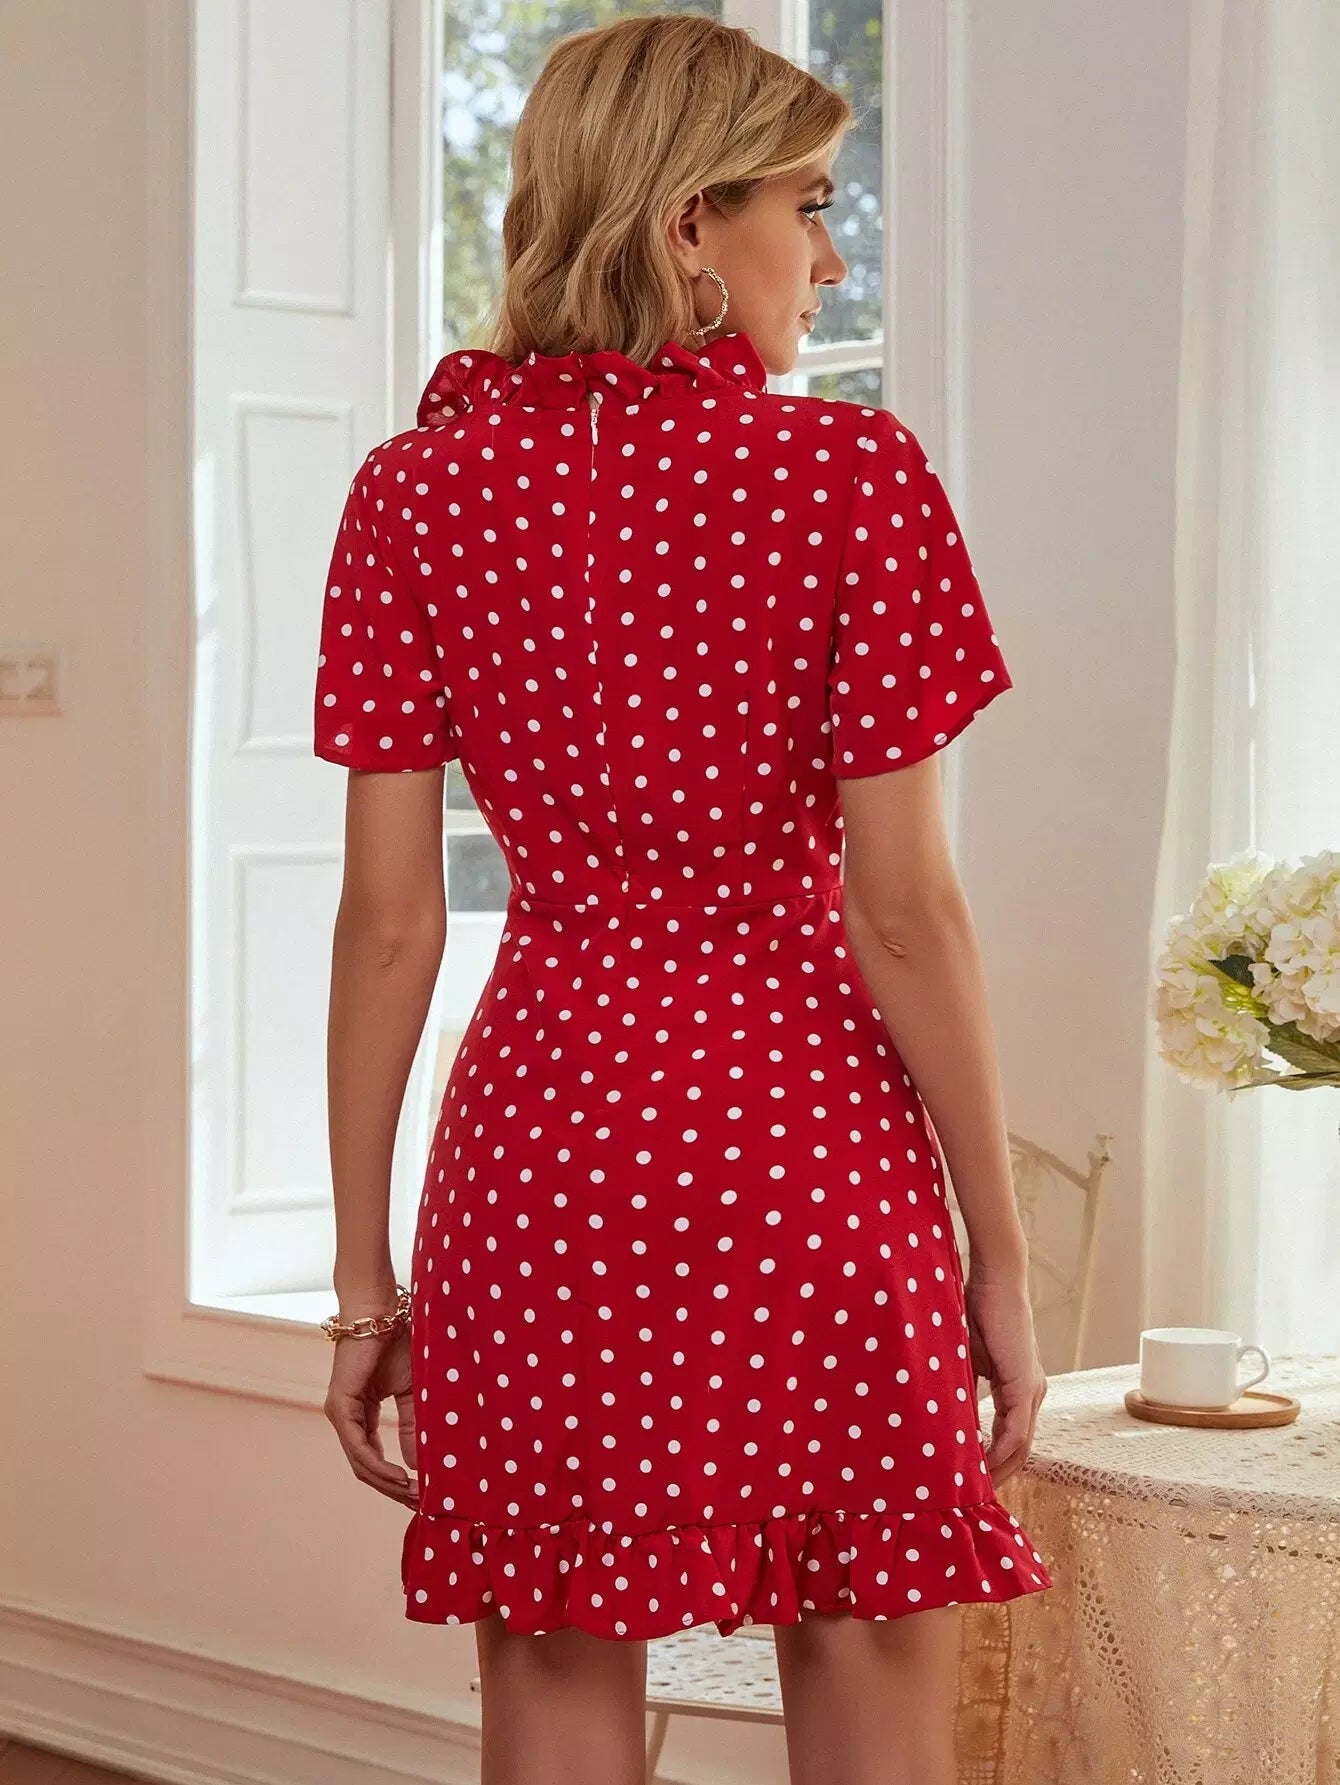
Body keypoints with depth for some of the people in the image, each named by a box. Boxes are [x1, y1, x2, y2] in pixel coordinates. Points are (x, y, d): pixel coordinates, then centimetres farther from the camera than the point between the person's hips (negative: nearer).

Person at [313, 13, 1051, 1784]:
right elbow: (905, 906, -8)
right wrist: (1001, 1255, 0)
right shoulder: (853, 475, -7)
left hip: (541, 1140, 3)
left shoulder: (416, 490, 1)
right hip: (806, 1143, -3)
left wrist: (363, 1271, 6)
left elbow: (388, 920, 0)